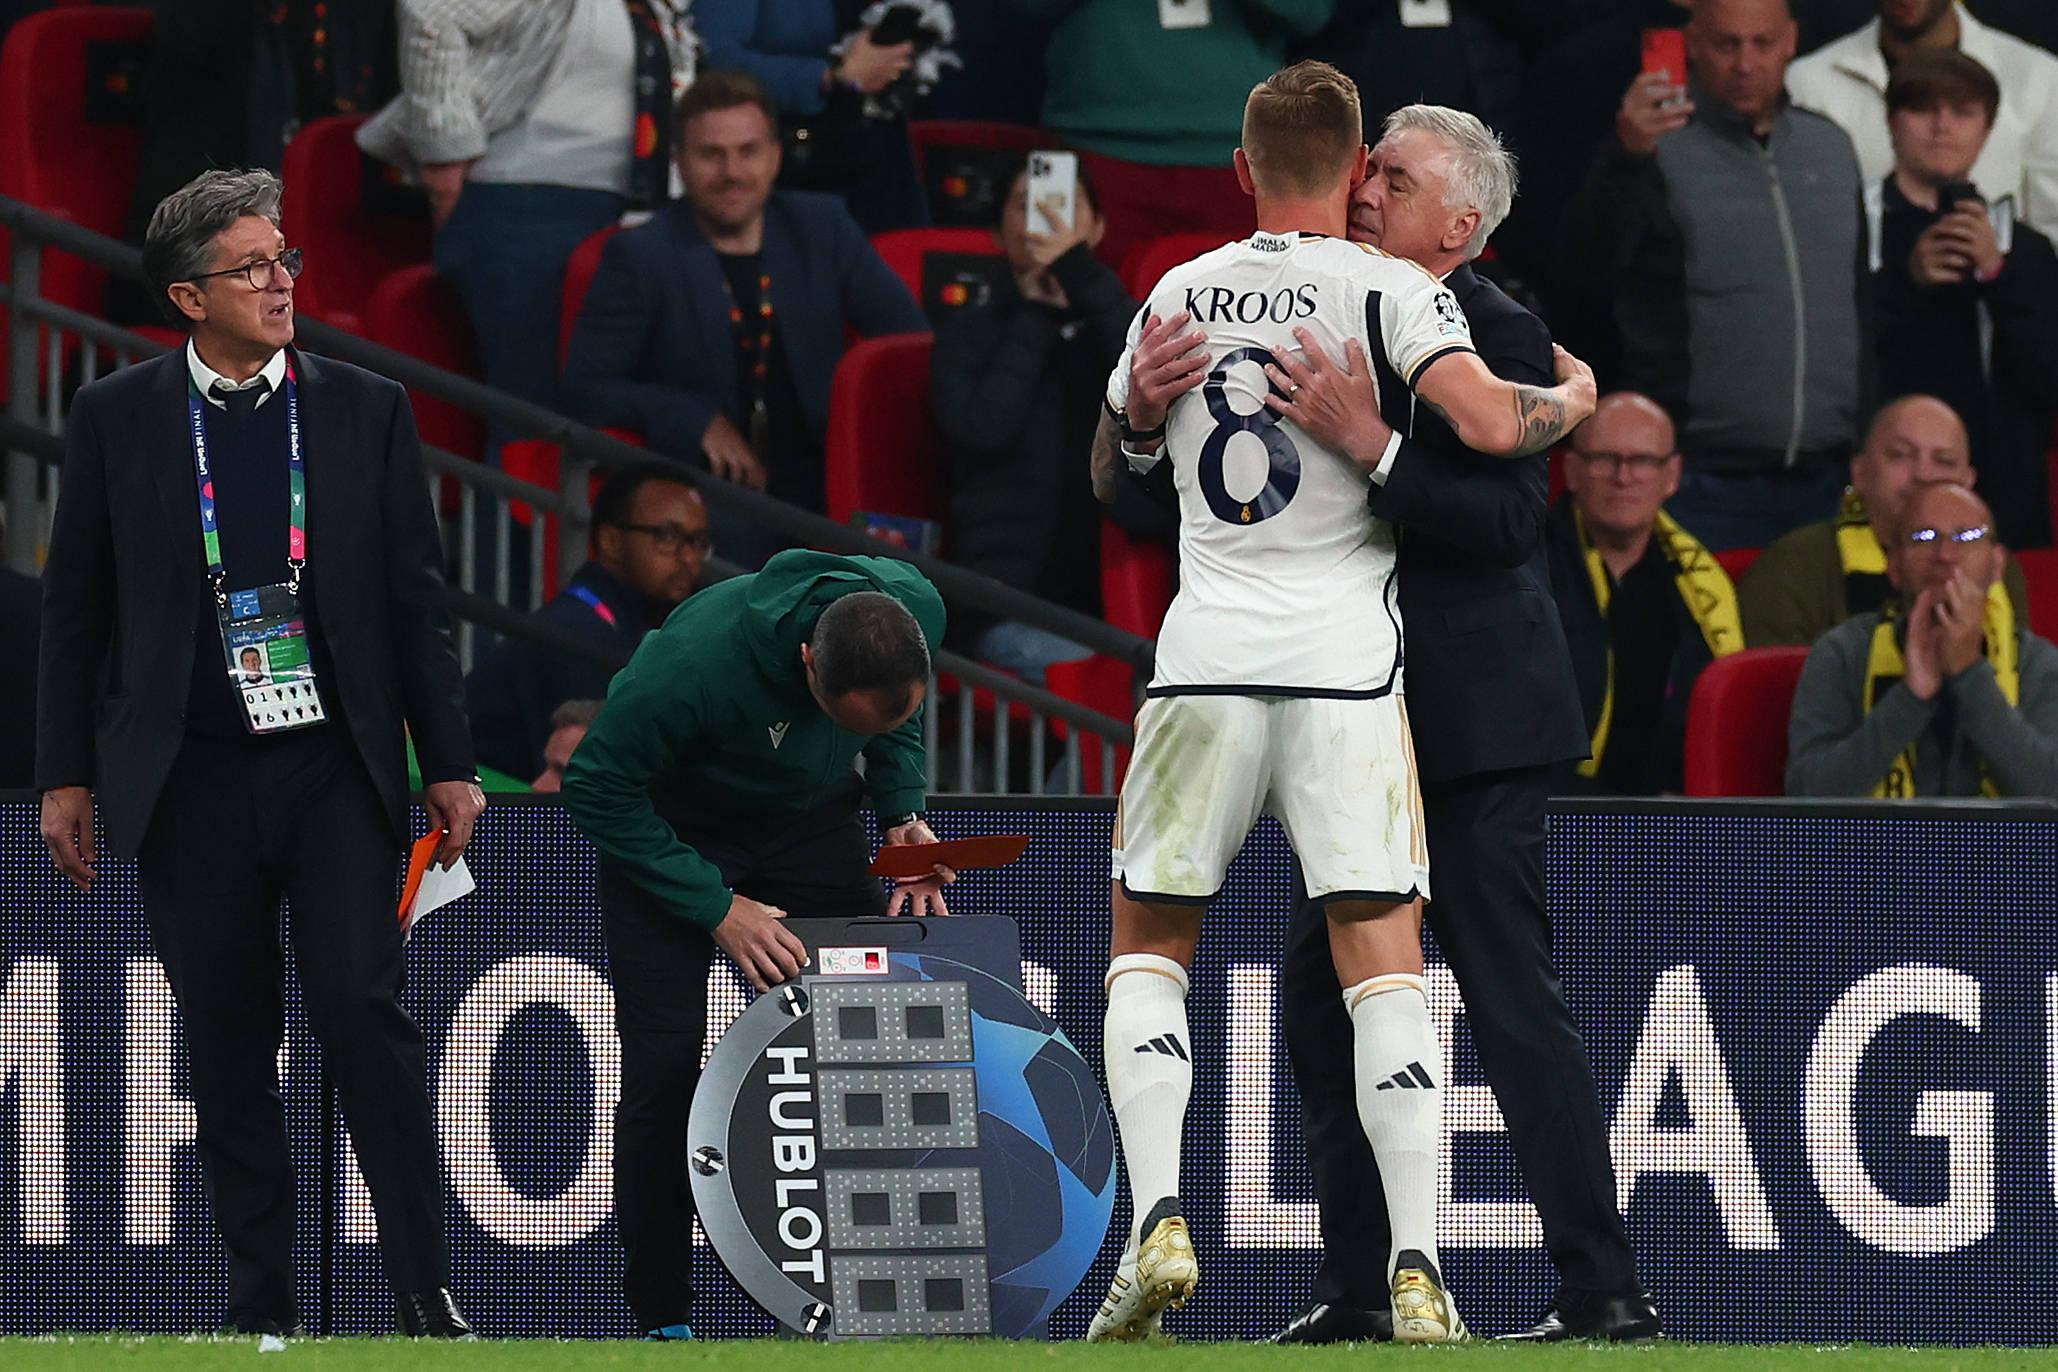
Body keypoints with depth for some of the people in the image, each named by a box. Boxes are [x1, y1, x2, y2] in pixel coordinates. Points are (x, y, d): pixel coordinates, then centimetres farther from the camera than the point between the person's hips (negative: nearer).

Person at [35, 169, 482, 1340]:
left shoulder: (366, 411, 7)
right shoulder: (117, 420, 4)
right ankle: (264, 1306, 11)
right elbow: (77, 608, 8)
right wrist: (67, 775, 4)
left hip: (340, 770, 0)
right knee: (229, 1044, 4)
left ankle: (426, 1293, -7)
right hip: (190, 781, 0)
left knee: (364, 1012, -11)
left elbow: (418, 598, 9)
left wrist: (450, 762, 4)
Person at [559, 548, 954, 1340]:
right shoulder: (694, 661, -41)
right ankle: (661, 1317, -5)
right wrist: (717, 907, -29)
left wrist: (903, 814, -12)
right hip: (669, 825, -4)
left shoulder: (917, 611, -25)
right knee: (665, 1066, -14)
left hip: (811, 816, 4)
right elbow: (597, 790, -27)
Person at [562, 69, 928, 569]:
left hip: (814, 483, 3)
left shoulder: (822, 228, 13)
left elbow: (908, 333, 13)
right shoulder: (640, 256, 4)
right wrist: (697, 421, -14)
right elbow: (584, 387, -2)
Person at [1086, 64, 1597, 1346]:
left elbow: (1111, 480, 24)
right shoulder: (1388, 289, -1)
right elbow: (1490, 425, -16)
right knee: (1385, 965, -1)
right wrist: (1573, 402, 3)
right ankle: (1418, 1275, -12)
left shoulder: (1178, 296, 12)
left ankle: (1158, 1221, -5)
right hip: (1347, 661, -2)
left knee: (1147, 946, 14)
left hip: (1205, 660, 2)